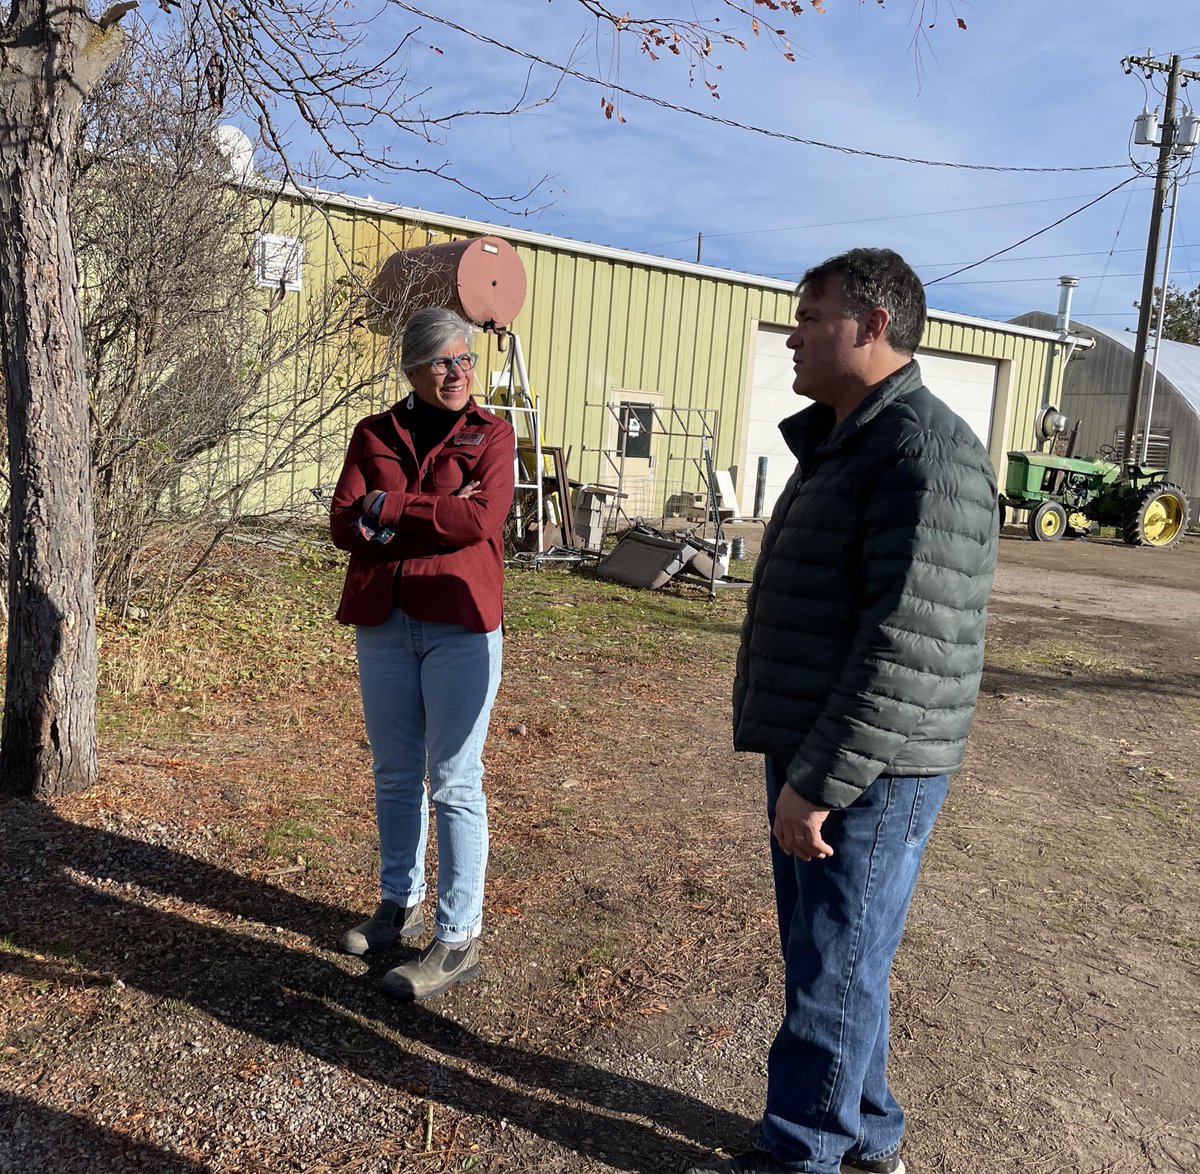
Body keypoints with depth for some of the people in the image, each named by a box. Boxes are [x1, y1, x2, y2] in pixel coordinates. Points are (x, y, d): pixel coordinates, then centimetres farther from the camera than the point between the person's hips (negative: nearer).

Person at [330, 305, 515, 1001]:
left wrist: (387, 511, -9)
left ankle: (458, 940, 10)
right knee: (394, 775, 15)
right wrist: (436, 516, -13)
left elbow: (479, 519, -16)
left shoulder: (492, 435, 1)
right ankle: (401, 904, 33)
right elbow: (345, 525, -3)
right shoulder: (374, 435, 9)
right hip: (382, 623, 4)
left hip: (460, 624, -4)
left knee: (455, 784, 0)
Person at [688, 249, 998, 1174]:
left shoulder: (926, 452, -18)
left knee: (833, 970, 5)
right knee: (833, 955, 20)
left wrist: (820, 780, -22)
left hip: (866, 774, -10)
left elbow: (912, 644, -25)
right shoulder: (841, 444, 14)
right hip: (813, 757, 10)